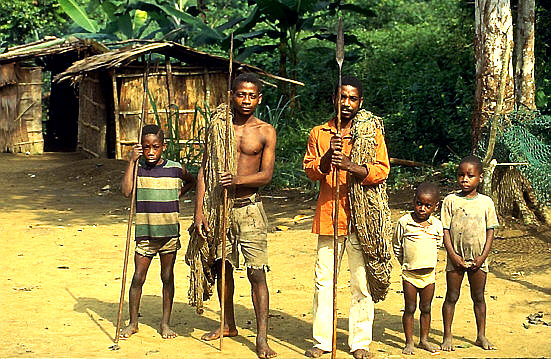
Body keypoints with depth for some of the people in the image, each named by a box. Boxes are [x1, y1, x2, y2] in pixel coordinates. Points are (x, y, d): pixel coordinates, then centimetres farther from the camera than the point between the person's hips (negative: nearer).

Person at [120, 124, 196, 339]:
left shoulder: (175, 169, 0)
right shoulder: (137, 168, -1)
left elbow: (191, 181, 21)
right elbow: (126, 191, -18)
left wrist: (178, 194, 3)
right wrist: (132, 161, -17)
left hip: (169, 232, 1)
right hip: (144, 233, 0)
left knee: (167, 277, 8)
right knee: (138, 277, 2)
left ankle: (165, 323, 19)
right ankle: (133, 322, 16)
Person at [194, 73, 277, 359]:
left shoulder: (265, 132, 0)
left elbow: (266, 175, -7)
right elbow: (204, 170, 4)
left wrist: (238, 180, -25)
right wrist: (199, 209, -4)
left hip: (249, 208, -3)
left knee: (257, 272, -6)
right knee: (223, 267, 13)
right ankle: (228, 324, 31)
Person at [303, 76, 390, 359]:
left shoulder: (372, 133, 5)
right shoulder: (318, 133, 12)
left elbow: (382, 171, -4)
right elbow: (310, 171, 6)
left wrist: (349, 165, -19)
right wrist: (328, 156, -14)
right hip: (328, 214, 2)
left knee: (362, 282, 0)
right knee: (324, 280, 3)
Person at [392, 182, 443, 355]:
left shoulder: (437, 225, 0)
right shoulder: (404, 222, -7)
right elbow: (397, 246, 5)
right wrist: (407, 263, 8)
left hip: (429, 274, 3)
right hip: (409, 274, -2)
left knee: (426, 308, 12)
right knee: (410, 308, 3)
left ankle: (424, 339, 25)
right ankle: (409, 342, 12)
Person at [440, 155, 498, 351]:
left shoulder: (486, 202, 1)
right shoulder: (450, 200, -2)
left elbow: (490, 231, 3)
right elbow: (445, 230, -4)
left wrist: (483, 256, -6)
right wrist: (453, 255, -11)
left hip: (478, 259, 1)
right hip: (456, 258, -1)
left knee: (479, 298, 11)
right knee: (451, 297, 4)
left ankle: (481, 336, 23)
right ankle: (447, 336, 14)